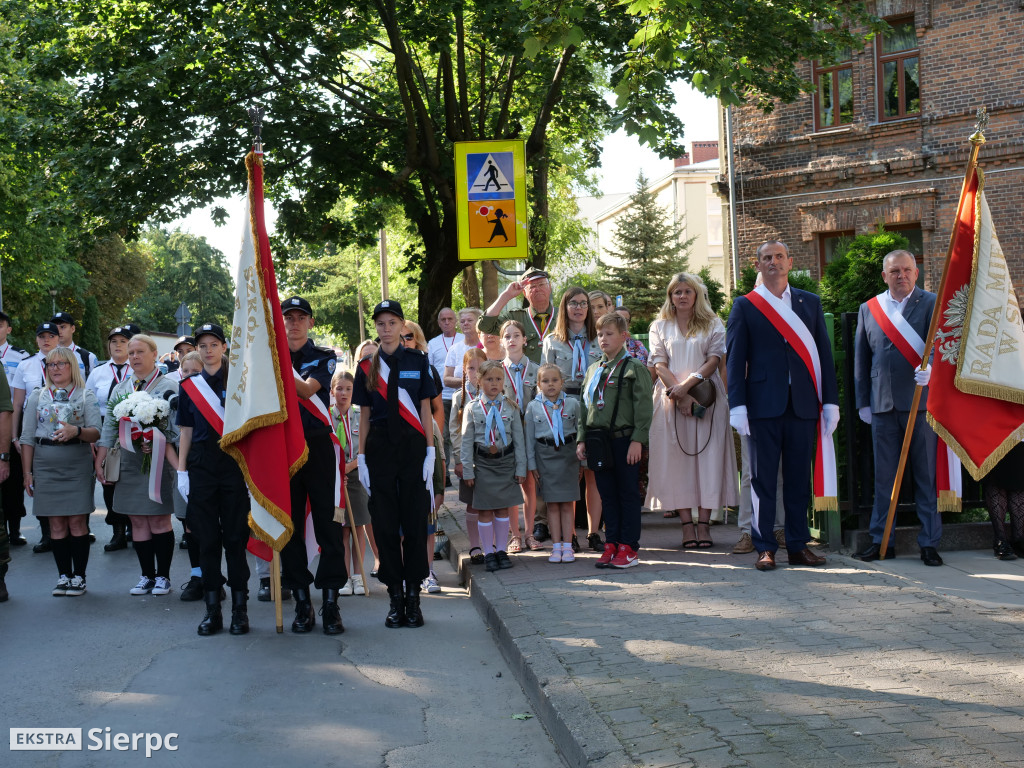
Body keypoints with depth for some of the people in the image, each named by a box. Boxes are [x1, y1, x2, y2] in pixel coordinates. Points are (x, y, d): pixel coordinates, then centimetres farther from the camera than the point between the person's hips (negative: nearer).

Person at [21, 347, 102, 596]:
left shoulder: (85, 396, 5)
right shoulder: (37, 396, 11)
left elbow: (96, 433, -3)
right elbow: (27, 437, 10)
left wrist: (77, 431, -24)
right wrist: (27, 472, 5)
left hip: (78, 464, -2)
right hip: (46, 465, 2)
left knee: (77, 521, -3)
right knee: (56, 524, 3)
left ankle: (79, 576, 5)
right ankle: (63, 575, 10)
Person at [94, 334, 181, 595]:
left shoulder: (168, 387, -2)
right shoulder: (120, 389, 13)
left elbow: (175, 430, -8)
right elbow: (109, 427, 13)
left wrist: (177, 463, -17)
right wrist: (99, 462, 8)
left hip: (158, 462, -5)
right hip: (128, 463, 5)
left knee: (159, 520, -2)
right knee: (137, 521, 6)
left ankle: (162, 576, 9)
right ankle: (147, 576, 13)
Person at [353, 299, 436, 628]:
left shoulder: (418, 360, 4)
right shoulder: (367, 366, 7)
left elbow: (425, 408, 4)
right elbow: (364, 414, 8)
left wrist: (430, 451, -3)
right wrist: (361, 458, 3)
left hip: (412, 444, -1)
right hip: (380, 445, 1)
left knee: (415, 518, 0)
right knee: (384, 521, 1)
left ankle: (413, 595, 6)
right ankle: (395, 596, 9)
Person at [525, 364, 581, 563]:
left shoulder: (573, 404, 2)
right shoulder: (533, 407, 2)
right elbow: (529, 437, 6)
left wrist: (582, 461, 5)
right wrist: (531, 465, 3)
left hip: (568, 454, 0)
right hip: (545, 455, 0)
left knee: (567, 503, 2)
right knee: (552, 503, 4)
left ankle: (567, 546, 8)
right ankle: (556, 546, 10)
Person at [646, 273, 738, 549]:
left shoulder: (713, 325, 9)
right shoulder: (660, 327, 12)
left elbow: (713, 360, -1)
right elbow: (660, 365, 3)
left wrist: (686, 386, -14)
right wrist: (678, 395, -12)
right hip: (671, 399, 1)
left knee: (707, 457, -5)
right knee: (676, 459, -4)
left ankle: (704, 524, -4)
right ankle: (687, 525, -2)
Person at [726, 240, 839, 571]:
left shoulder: (810, 303, 13)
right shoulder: (744, 306, 6)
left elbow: (823, 354, 10)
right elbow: (735, 358, 1)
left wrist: (831, 401, 3)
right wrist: (737, 406, -8)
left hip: (803, 404, 2)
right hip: (764, 404, -2)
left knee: (799, 479, 7)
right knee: (763, 479, 0)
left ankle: (798, 546, 14)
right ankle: (765, 547, 6)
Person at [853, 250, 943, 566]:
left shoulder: (932, 303, 2)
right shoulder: (868, 309, 12)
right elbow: (861, 358, 15)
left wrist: (930, 368, -31)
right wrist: (863, 401, 11)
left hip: (921, 400, -3)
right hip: (883, 403, 3)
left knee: (927, 474, 0)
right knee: (883, 476, 7)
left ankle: (929, 543, 7)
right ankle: (882, 541, 14)